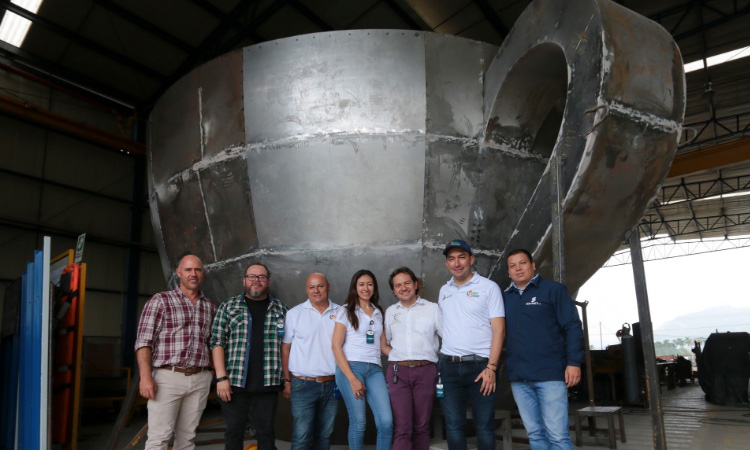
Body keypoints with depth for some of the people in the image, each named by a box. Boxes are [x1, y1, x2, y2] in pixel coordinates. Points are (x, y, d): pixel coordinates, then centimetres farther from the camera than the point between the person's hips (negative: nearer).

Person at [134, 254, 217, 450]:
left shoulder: (210, 307, 13)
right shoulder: (160, 301, -1)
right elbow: (143, 341, -7)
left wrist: (212, 374, 11)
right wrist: (145, 377, -15)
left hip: (199, 380, 4)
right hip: (167, 377, -4)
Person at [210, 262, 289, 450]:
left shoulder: (281, 309, 8)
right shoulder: (228, 307, 4)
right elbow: (217, 342, -1)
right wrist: (221, 378, -10)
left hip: (268, 385, 1)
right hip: (234, 383, -1)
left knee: (266, 434, 7)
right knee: (234, 433, 7)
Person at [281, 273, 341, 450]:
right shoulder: (294, 314, -1)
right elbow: (285, 348, 2)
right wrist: (287, 381, -1)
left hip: (332, 384, 3)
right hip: (303, 384, -2)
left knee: (325, 435, 12)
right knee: (302, 436, -3)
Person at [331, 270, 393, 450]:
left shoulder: (378, 313, 18)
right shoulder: (346, 311, 4)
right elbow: (336, 346, -4)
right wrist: (352, 379, -12)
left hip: (374, 369, 4)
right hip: (350, 367, -4)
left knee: (386, 422, -10)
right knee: (358, 423, -4)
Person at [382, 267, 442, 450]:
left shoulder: (432, 308, 7)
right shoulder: (390, 311, 15)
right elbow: (384, 343, 21)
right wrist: (395, 356, 4)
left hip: (425, 371, -1)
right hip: (397, 372, 1)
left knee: (421, 426, 7)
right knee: (401, 428, -5)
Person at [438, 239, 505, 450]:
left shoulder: (489, 287, -1)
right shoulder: (444, 290, 14)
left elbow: (499, 330, -6)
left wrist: (491, 367, -14)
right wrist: (437, 362, 9)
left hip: (480, 365, -4)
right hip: (449, 366, 4)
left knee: (484, 425, 3)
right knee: (453, 424, 8)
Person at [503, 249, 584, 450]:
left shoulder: (553, 289, 1)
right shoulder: (505, 297, 13)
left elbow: (573, 326, -3)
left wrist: (574, 362, -11)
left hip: (550, 375, -4)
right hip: (518, 378, 4)